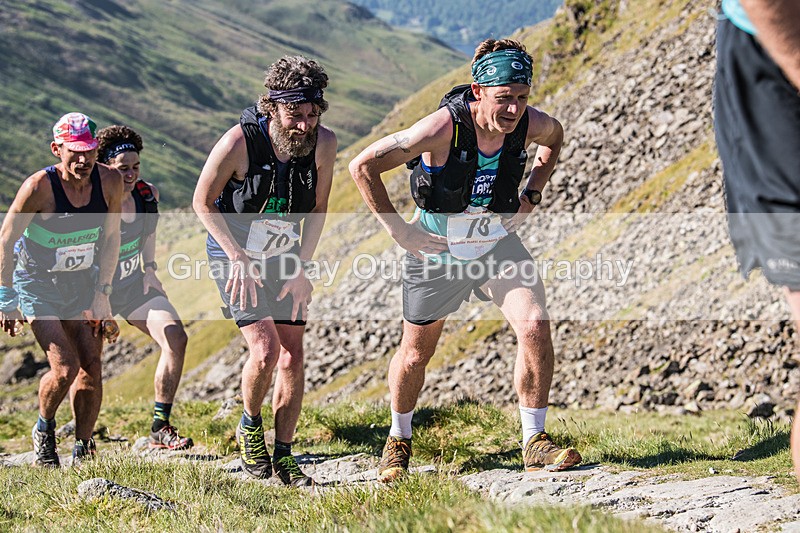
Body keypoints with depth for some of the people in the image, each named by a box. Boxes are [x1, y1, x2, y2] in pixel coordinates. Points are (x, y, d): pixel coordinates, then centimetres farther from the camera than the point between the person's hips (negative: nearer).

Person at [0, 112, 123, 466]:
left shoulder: (109, 181, -13)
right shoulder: (39, 187, -25)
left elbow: (110, 238, 1)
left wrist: (102, 293, -2)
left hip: (82, 284, 4)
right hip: (38, 285, -4)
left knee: (91, 367, -4)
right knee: (65, 369, -16)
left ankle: (83, 451, 11)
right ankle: (43, 430, 13)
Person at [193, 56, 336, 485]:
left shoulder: (323, 144, -15)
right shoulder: (239, 142, -26)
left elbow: (317, 209, 1)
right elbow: (202, 201, -11)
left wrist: (302, 269, -5)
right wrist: (239, 259, -17)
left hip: (286, 259, 4)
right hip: (235, 256, -4)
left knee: (292, 358, -1)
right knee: (265, 350, -18)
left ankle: (283, 456, 13)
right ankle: (250, 427, 10)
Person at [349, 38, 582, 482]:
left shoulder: (531, 124, -18)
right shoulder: (443, 127, -31)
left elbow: (555, 139, 11)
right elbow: (362, 167, -24)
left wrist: (531, 196, 2)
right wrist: (398, 229, -20)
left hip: (497, 242, 3)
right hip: (437, 248, -2)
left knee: (535, 326, -18)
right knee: (416, 351, 11)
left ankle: (535, 444, -4)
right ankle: (398, 441, 38)